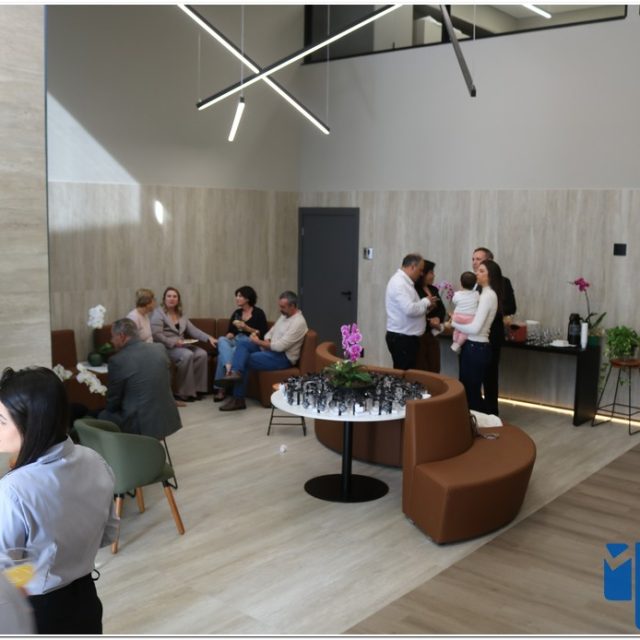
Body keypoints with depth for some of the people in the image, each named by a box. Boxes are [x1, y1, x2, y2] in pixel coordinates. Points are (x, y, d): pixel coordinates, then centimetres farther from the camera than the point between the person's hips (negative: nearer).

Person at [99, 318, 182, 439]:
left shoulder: (117, 360, -16)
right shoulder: (160, 348, 1)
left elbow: (113, 401, -5)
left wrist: (110, 410, 18)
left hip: (142, 424, -6)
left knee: (102, 417, 18)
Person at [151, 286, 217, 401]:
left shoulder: (180, 315, 19)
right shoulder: (158, 313, -4)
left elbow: (193, 330, 9)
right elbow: (156, 335, -15)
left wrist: (209, 338, -5)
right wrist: (174, 342, -21)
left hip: (181, 345, 7)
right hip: (166, 347, -7)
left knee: (202, 354, -18)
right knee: (187, 355, -32)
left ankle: (197, 388, -11)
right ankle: (183, 392, -22)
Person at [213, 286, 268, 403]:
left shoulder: (258, 313, -1)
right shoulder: (236, 313, 17)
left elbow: (263, 334, -8)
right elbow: (230, 331, 15)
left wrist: (246, 328, -17)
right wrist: (229, 335, -9)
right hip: (236, 341, 5)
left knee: (223, 353, -30)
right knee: (222, 340, -30)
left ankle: (220, 388, -29)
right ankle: (229, 367, -47)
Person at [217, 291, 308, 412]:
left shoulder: (298, 322, -20)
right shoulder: (284, 315, 12)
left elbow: (280, 346, -24)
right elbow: (271, 332, 20)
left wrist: (259, 342, -13)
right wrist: (265, 342, -4)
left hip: (283, 357, -9)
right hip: (272, 349, 9)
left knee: (246, 361, -19)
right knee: (243, 344, -10)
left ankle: (238, 399, -14)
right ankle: (236, 372, -28)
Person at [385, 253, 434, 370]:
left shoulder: (404, 282, 15)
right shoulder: (399, 283, -18)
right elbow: (410, 310, -28)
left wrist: (425, 305, 6)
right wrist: (426, 301, -12)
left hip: (407, 337, 10)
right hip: (401, 338, -10)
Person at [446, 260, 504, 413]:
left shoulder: (488, 296, -15)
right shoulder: (487, 294, 15)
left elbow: (475, 328, -21)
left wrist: (453, 323, -10)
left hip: (476, 349, -10)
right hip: (475, 347, 10)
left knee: (471, 392, -2)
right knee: (470, 391, 15)